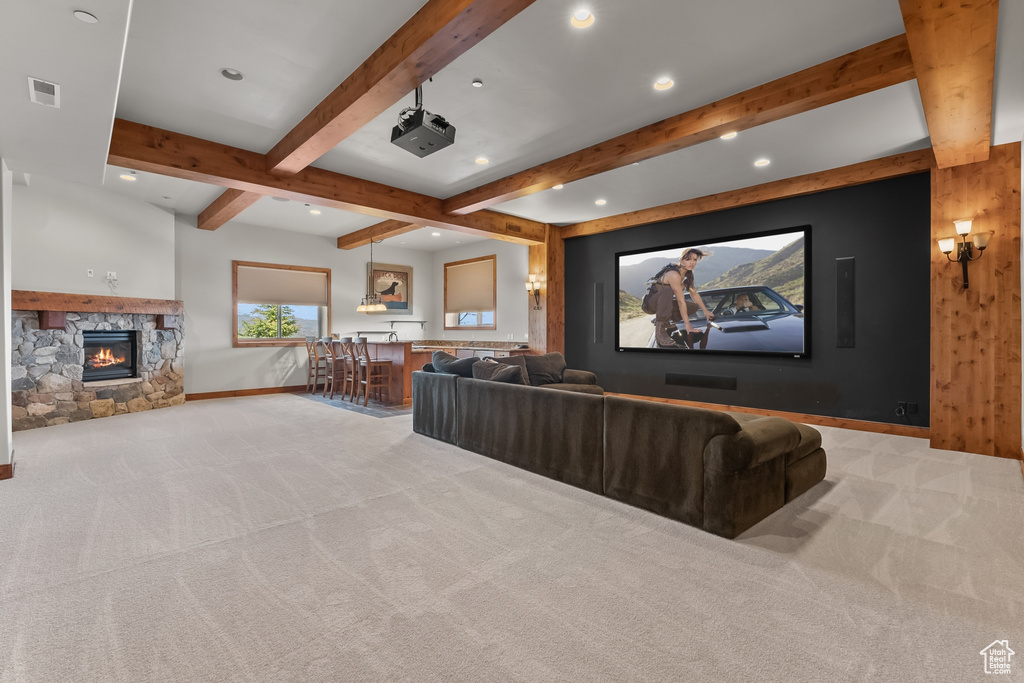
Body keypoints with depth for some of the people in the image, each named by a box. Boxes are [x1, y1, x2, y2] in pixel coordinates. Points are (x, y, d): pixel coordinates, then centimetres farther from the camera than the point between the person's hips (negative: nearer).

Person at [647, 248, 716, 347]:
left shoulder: (688, 274, 2)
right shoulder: (674, 274, -26)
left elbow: (694, 293, 13)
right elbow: (681, 301, -27)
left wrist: (705, 311, 15)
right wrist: (687, 324, -25)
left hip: (664, 303, 9)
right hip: (651, 302, -9)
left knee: (694, 307, 2)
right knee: (668, 290, -38)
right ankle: (659, 329, -37)